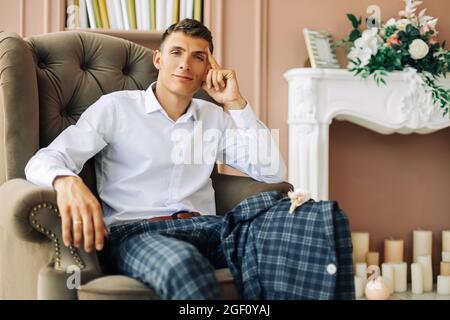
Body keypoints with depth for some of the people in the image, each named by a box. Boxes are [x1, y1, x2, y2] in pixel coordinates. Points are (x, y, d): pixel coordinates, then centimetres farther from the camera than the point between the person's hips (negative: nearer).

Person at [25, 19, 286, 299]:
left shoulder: (215, 117, 20)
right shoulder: (115, 106, 8)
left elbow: (274, 172, 11)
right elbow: (44, 161, -2)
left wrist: (235, 103, 7)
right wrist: (67, 182, -28)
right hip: (134, 230, -3)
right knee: (183, 264, -41)